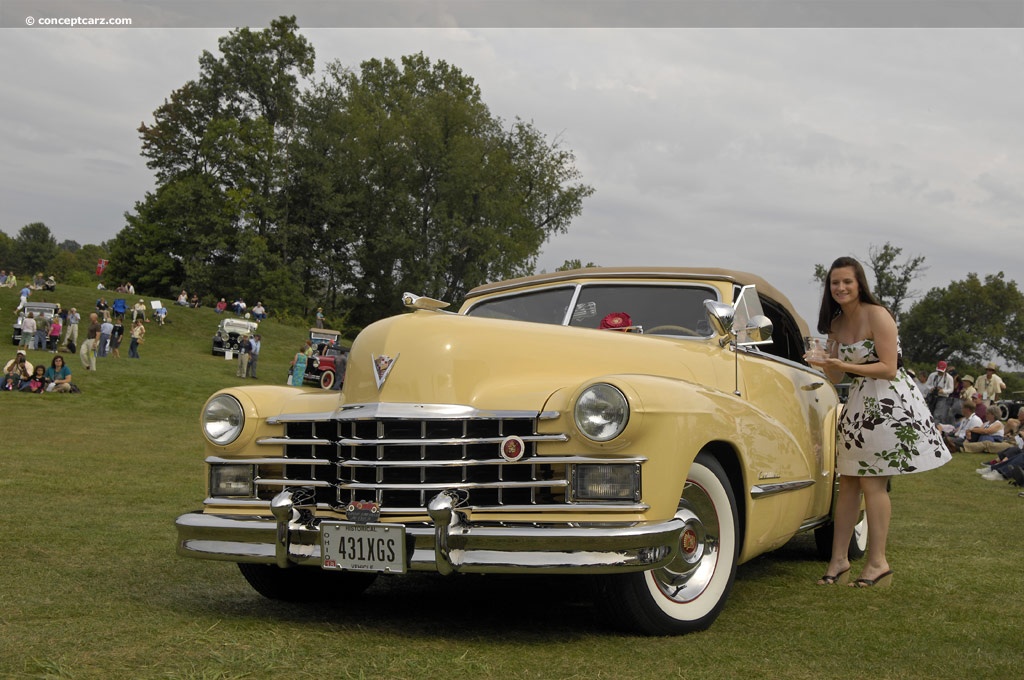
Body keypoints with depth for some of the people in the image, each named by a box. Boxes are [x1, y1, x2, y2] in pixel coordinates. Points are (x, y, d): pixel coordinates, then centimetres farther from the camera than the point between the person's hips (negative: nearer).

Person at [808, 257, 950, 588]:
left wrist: (844, 365, -24)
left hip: (889, 402, -8)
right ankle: (839, 560, 9)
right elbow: (836, 376, 10)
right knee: (848, 483, 6)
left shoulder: (877, 315, -13)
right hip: (858, 402, 8)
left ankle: (878, 563, -1)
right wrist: (823, 364, -11)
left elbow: (889, 369, -18)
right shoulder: (837, 323, 9)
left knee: (872, 483, -8)